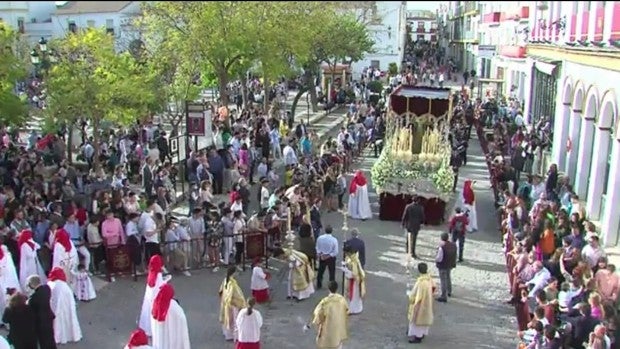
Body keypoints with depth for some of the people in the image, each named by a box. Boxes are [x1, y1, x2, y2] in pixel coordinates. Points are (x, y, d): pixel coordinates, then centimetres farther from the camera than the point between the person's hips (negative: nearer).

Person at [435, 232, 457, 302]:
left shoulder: (442, 247, -28)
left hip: (443, 266, -7)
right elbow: (455, 255, 1)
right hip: (451, 264, 7)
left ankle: (444, 296, 7)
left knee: (443, 280, 3)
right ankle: (449, 292, 44)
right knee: (448, 277, 28)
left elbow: (439, 258, -25)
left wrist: (435, 260, -5)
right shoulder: (453, 245, -7)